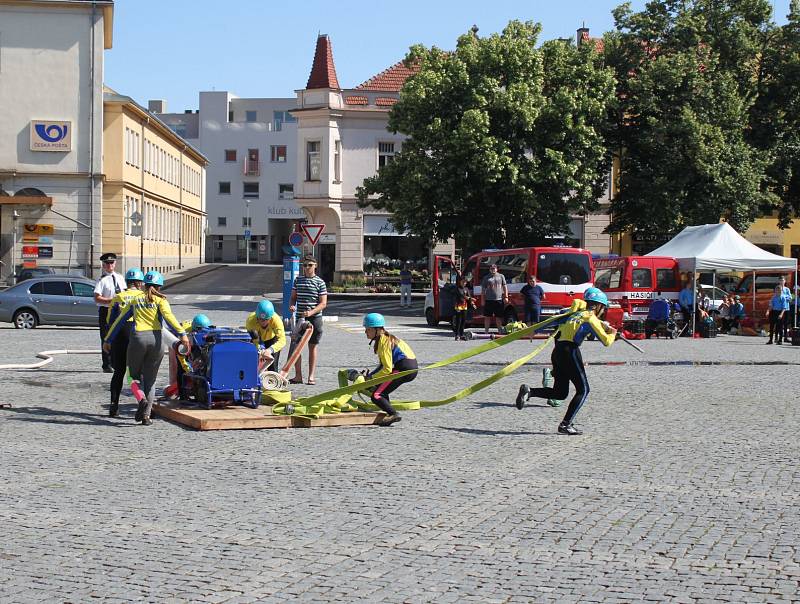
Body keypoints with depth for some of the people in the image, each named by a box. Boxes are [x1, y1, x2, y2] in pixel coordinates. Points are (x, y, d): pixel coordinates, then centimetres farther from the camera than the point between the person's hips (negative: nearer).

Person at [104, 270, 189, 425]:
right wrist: (182, 334, -19)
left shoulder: (135, 299, 17)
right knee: (150, 379, 11)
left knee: (135, 374, 19)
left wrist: (108, 340, 29)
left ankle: (142, 399, -10)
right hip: (156, 339, 0)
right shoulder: (160, 299, 9)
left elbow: (120, 320, 21)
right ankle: (146, 415, 5)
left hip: (138, 338, 0)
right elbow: (169, 317, -10)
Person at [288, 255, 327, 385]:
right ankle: (298, 376, 10)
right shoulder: (298, 280, 8)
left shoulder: (319, 282, -3)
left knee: (312, 347, 4)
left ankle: (311, 376, 10)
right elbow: (293, 297, 14)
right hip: (299, 317, 3)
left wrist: (311, 312, -20)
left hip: (314, 318, -3)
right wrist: (291, 306, -8)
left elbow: (323, 303, -6)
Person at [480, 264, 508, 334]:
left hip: (499, 299, 1)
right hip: (489, 300, -1)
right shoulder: (486, 278, 7)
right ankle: (486, 331, 7)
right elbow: (483, 290, 7)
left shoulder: (501, 276, 10)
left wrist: (506, 297, 3)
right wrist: (482, 300, 1)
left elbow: (505, 287, 11)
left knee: (499, 317, 6)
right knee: (487, 317, 1)